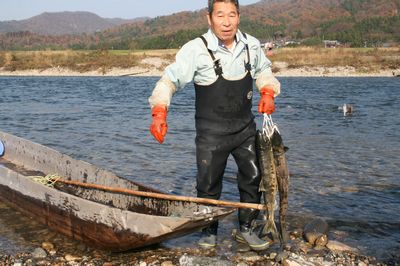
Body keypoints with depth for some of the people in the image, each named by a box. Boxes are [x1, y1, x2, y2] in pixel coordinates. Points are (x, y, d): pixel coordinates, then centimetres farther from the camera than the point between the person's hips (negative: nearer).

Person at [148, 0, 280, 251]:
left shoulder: (252, 45, -2)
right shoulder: (196, 49, -17)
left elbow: (263, 70, 18)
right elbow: (170, 79, -14)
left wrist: (268, 92, -1)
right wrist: (159, 113, -28)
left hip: (245, 127, 4)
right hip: (211, 131, -4)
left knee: (253, 178, 10)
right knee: (209, 184, 7)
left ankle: (246, 227, 29)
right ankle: (209, 231, 29)